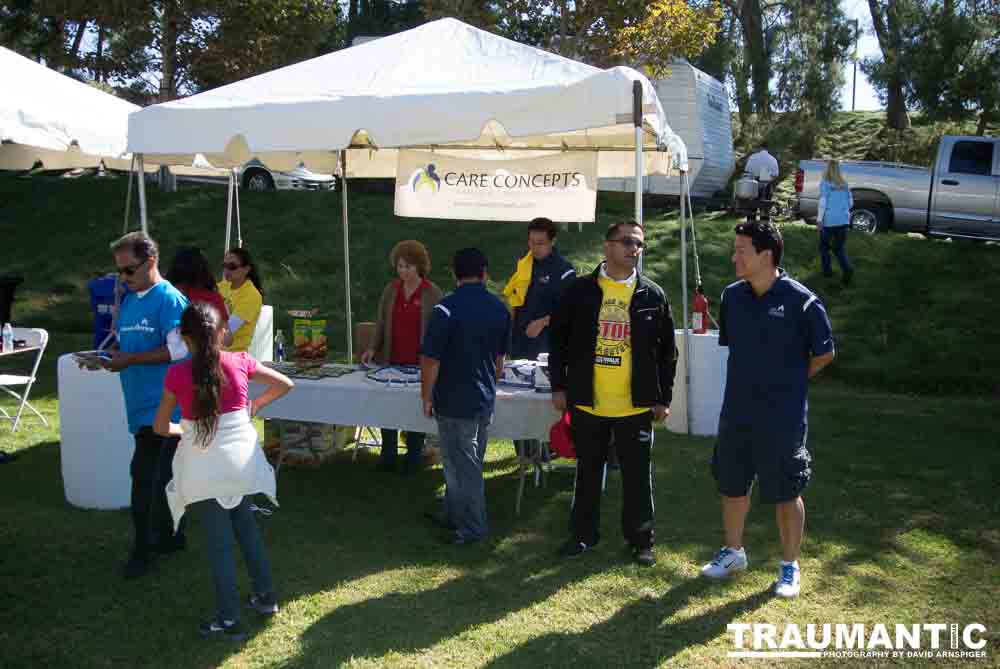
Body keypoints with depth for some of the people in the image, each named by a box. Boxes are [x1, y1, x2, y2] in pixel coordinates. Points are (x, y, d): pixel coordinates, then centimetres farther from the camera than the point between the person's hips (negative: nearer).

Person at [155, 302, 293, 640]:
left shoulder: (177, 374, -9)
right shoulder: (240, 362, -3)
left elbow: (161, 427, -2)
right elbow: (285, 384, 5)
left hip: (205, 466, -3)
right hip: (240, 457, 3)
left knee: (219, 540, 7)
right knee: (245, 524, 23)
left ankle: (229, 620, 14)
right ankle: (265, 595, 31)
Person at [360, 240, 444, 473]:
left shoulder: (432, 293, -5)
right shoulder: (391, 289, 6)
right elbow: (381, 323, 11)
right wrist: (373, 348, -2)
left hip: (418, 363, -3)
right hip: (391, 361, 3)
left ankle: (413, 458, 20)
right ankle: (388, 456, 19)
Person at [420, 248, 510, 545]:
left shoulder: (447, 310, -19)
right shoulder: (499, 308, 1)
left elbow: (431, 360, -17)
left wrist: (427, 397, -4)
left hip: (455, 403, -7)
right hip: (485, 399, 7)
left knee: (461, 467, 6)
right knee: (469, 462, 19)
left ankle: (472, 527, 16)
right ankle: (453, 514, 34)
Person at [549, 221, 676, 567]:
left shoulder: (653, 295, 1)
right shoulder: (579, 290, -1)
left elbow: (667, 351, 5)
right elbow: (558, 338, 5)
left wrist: (663, 398, 2)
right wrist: (559, 386, 2)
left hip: (636, 406, 0)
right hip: (586, 402, 0)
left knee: (638, 475, 9)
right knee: (587, 472, 14)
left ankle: (640, 539, 24)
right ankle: (583, 533, 29)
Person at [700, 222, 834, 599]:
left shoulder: (802, 302, -15)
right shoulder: (732, 296, 1)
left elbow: (824, 354, -2)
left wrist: (789, 382, 3)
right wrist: (754, 377, 11)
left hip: (783, 419, -5)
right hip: (736, 414, 5)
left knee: (786, 494, 8)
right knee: (732, 487, 17)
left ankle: (790, 567, 26)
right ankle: (733, 552, 37)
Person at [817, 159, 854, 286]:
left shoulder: (825, 183, -9)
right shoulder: (844, 184, 7)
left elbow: (823, 202, -13)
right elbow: (850, 203, 12)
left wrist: (819, 219, -9)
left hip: (829, 221, -4)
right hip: (843, 220, 4)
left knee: (824, 246, 16)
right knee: (839, 248, 9)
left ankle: (827, 270, 22)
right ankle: (847, 269, -12)